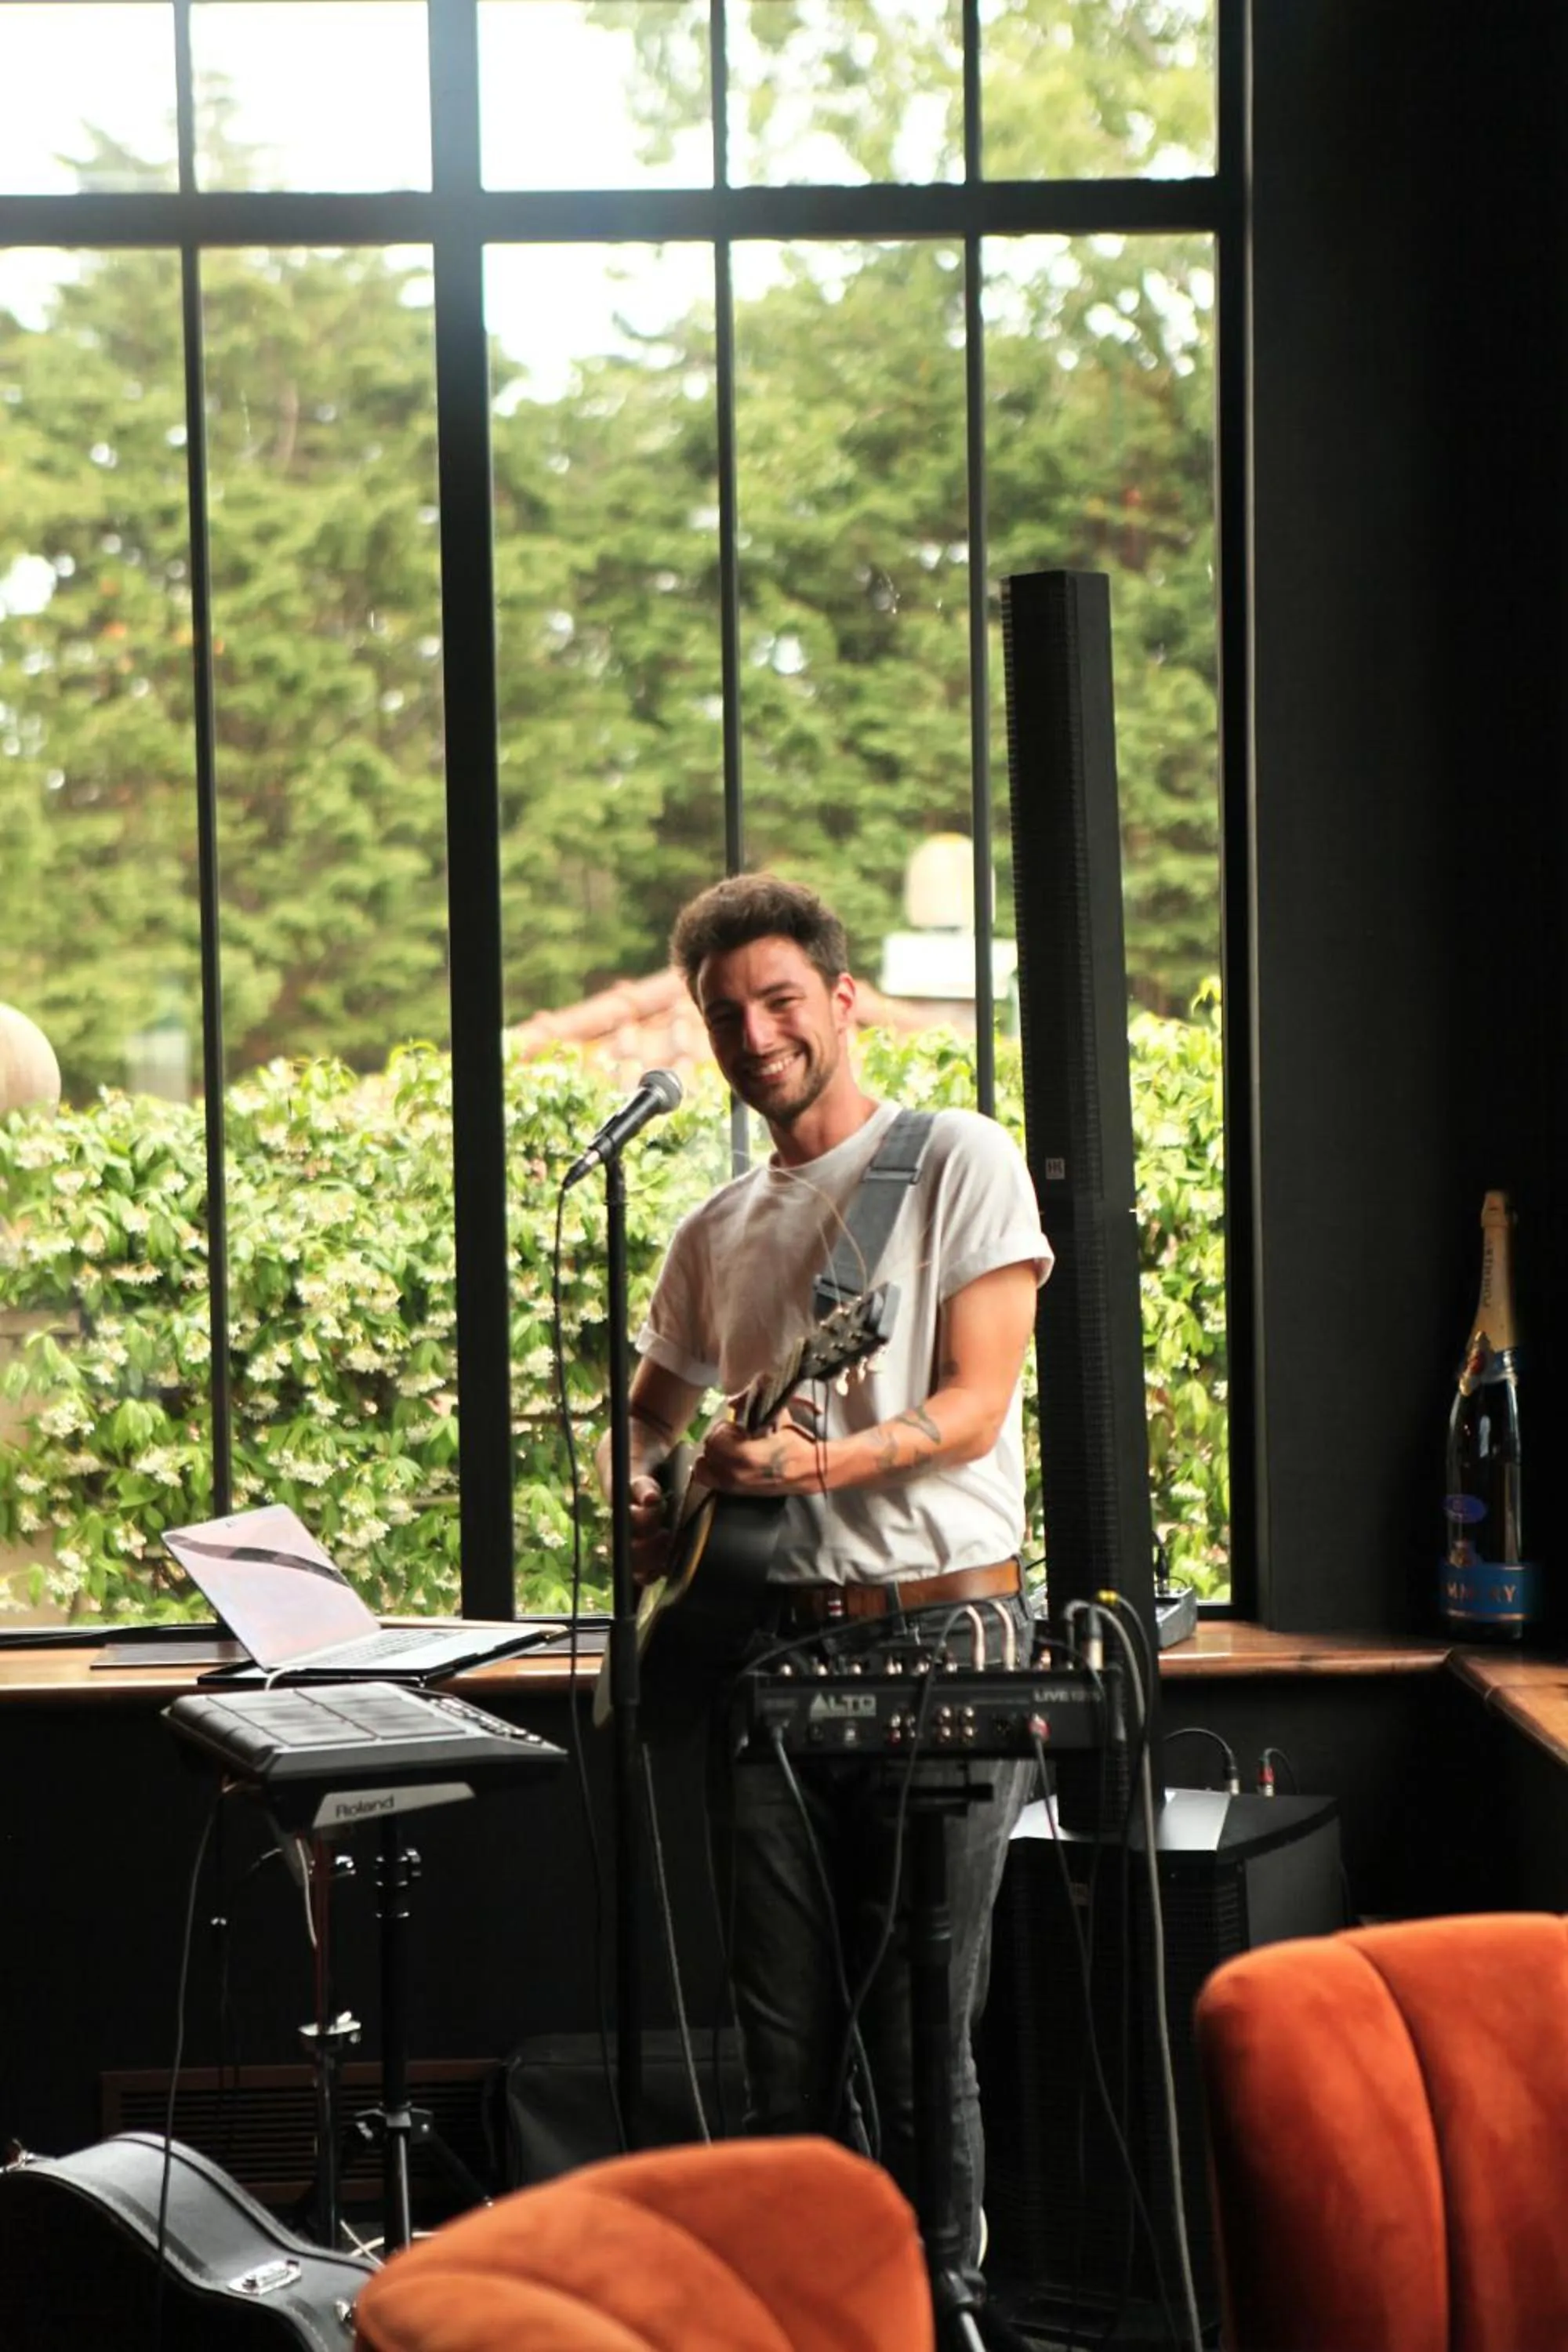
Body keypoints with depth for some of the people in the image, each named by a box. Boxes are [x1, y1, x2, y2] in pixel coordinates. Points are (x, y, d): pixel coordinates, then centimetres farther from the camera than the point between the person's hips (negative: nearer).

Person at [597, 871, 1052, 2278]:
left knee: (919, 2042, -5)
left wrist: (817, 1464, -25)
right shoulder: (716, 1234, 17)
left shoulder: (960, 1163, -1)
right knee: (788, 2045, 7)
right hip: (770, 1641, 5)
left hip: (938, 1632, -5)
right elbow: (646, 1411, 28)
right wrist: (639, 1492, 4)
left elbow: (977, 1406, -9)